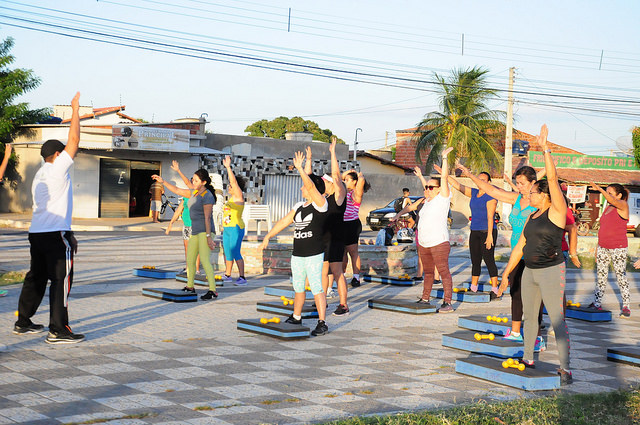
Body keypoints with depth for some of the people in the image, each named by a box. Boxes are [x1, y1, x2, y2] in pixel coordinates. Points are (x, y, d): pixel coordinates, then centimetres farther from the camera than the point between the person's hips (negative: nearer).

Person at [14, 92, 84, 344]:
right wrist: (75, 109, 0)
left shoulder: (40, 175, 19)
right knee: (61, 280, -7)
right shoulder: (57, 169, -6)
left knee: (36, 278, 16)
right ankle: (58, 331, -9)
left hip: (36, 234, 9)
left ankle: (23, 322, 23)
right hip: (55, 234, -9)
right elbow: (73, 140, -9)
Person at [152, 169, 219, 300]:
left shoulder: (207, 197, -15)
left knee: (204, 260, -18)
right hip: (195, 230, 10)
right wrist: (163, 181, 14)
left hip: (205, 231, -10)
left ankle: (213, 291, -19)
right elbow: (177, 191, 21)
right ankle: (190, 287, 29)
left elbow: (207, 218, -20)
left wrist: (209, 237, -22)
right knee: (190, 260, 15)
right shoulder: (194, 193, 12)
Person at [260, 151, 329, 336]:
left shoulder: (320, 204, -8)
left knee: (316, 288, -10)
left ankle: (322, 323, -8)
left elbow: (311, 186, -23)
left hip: (314, 255, -8)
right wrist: (268, 236, 14)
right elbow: (283, 222, 18)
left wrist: (299, 168, -21)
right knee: (298, 287, 16)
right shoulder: (299, 206, 14)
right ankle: (296, 317, 30)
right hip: (297, 255, 8)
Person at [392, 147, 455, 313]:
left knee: (444, 271, -8)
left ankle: (448, 302, -9)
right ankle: (425, 299, 23)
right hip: (423, 243, 8)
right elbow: (410, 207, 29)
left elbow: (444, 177, -12)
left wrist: (444, 158, -15)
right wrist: (398, 214, 21)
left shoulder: (442, 198, -5)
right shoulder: (423, 201, 14)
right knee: (428, 272, 15)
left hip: (439, 243, -7)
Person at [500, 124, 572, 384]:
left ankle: (565, 369, -6)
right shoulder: (532, 217, 13)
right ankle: (528, 359, 27)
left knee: (557, 320, -8)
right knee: (529, 316, 14)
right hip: (530, 272, 8)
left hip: (551, 271, -8)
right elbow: (520, 247, 17)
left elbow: (553, 178, -21)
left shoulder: (557, 211, -8)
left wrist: (545, 148, -23)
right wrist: (506, 273, 16)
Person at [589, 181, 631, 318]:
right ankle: (597, 304, 14)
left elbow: (613, 201, -31)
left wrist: (599, 189, -37)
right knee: (601, 276, 8)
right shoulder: (607, 208, 15)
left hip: (618, 248, -7)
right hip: (603, 248, 7)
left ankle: (626, 307, 0)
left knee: (621, 277, -5)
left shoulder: (623, 206, -6)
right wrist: (598, 247, 17)